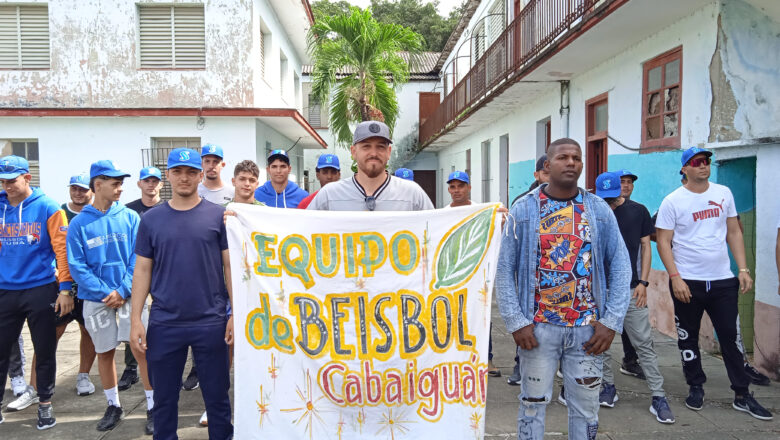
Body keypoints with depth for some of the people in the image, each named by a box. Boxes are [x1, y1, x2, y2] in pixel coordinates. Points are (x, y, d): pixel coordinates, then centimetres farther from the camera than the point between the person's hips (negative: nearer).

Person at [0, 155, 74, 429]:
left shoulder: (47, 208, -5)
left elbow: (62, 250, -6)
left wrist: (65, 289, -9)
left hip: (40, 290, -2)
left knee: (45, 352, 8)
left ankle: (45, 404, 24)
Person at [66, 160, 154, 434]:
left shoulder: (130, 218, 0)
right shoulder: (79, 223, 0)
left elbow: (138, 259, -3)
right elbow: (76, 265, -4)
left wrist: (123, 290, -13)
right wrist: (105, 293, -13)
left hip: (129, 296, -1)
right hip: (96, 299, 1)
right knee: (104, 353, 12)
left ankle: (152, 406, 7)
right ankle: (113, 406, 30)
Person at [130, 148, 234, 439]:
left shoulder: (218, 216, -1)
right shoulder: (151, 219, 5)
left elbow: (230, 265, 0)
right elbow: (142, 270, 6)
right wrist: (135, 319, -1)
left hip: (211, 322, -1)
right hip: (164, 324, 2)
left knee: (217, 396, 10)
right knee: (164, 398, 14)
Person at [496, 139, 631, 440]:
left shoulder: (599, 209, 3)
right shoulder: (524, 209, -3)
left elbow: (620, 266, 3)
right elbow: (504, 270, -4)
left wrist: (612, 321, -5)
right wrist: (516, 322, -10)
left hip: (588, 327, 2)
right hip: (538, 327, -1)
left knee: (586, 406, 13)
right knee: (533, 403, 10)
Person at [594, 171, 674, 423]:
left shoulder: (638, 211, 1)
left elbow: (645, 247, 5)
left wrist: (643, 282, -2)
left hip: (631, 288, -1)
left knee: (644, 343, -1)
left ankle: (658, 396, 7)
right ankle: (609, 387, 24)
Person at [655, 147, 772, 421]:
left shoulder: (724, 193, 7)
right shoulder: (672, 201, -6)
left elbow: (734, 233, 11)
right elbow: (663, 242, -7)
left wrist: (743, 269, 3)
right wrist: (675, 278, -14)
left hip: (723, 280, 3)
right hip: (687, 283, -3)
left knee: (730, 337, 8)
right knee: (688, 338, 9)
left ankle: (742, 395, 19)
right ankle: (696, 387, 26)